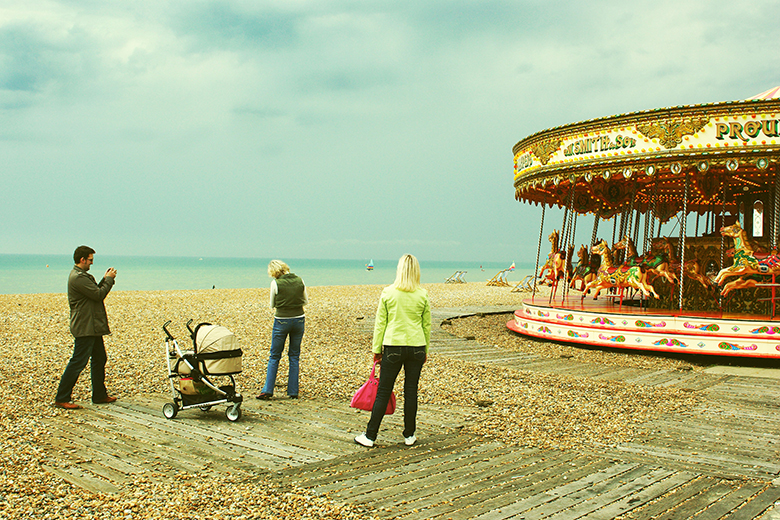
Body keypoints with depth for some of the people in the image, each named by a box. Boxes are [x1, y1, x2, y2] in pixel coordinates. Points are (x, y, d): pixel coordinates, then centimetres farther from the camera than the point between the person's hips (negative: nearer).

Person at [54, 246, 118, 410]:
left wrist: (105, 279, 10)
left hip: (93, 327, 11)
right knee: (78, 362, -6)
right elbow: (99, 295, -20)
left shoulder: (82, 275, 17)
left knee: (99, 359, 15)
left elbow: (96, 291, 19)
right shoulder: (78, 277, -18)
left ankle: (100, 395, 23)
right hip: (85, 327, -11)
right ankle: (61, 399, 1)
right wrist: (109, 279, -7)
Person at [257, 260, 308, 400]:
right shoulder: (299, 280, 1)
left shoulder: (276, 283, -9)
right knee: (294, 356, 12)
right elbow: (305, 301, 12)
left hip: (281, 321, -3)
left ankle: (267, 390, 6)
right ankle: (293, 391, 12)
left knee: (274, 357, 8)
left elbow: (272, 305, 2)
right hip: (299, 320, 3)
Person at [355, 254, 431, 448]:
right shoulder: (423, 295, -1)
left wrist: (377, 349, 7)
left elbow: (380, 323, -1)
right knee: (411, 391, 10)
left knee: (383, 392, 5)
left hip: (393, 346, -1)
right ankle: (409, 435, 18)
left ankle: (370, 435, 9)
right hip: (416, 347, 1)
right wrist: (425, 349, 17)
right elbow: (427, 325, 6)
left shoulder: (388, 293, -4)